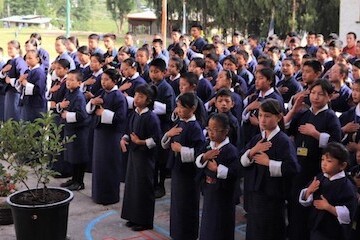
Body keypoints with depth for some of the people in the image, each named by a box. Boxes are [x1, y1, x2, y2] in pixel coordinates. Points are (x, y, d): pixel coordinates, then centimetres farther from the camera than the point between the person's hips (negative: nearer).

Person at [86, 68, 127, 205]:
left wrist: (103, 113, -16)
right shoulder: (101, 93, 9)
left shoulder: (118, 96, -14)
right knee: (98, 162, 14)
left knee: (109, 165, 0)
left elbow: (120, 117, -21)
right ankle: (99, 193, 27)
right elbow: (89, 110, 13)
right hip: (100, 131, 8)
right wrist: (92, 102, -8)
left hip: (112, 135, -8)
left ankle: (110, 196, 12)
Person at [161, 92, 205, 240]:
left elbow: (200, 152, -25)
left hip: (188, 171, -8)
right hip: (177, 168, 8)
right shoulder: (179, 124, 7)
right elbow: (165, 145, 15)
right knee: (176, 204, 17)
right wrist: (168, 134, -5)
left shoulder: (195, 127, -18)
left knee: (187, 206, 4)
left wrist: (181, 149, -20)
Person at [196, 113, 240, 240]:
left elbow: (235, 172, -25)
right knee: (207, 223, 18)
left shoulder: (231, 150, -19)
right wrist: (204, 157, -17)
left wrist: (217, 169, -25)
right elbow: (198, 162, 2)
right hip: (208, 190, 7)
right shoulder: (208, 145, 4)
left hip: (223, 193, -7)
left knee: (221, 227, 5)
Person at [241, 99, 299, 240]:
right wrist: (252, 152, -13)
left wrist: (268, 162, -18)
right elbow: (241, 162, 5)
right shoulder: (256, 139, 9)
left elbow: (292, 167, -23)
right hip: (253, 194, 7)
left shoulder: (284, 141, -12)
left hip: (272, 197, -6)